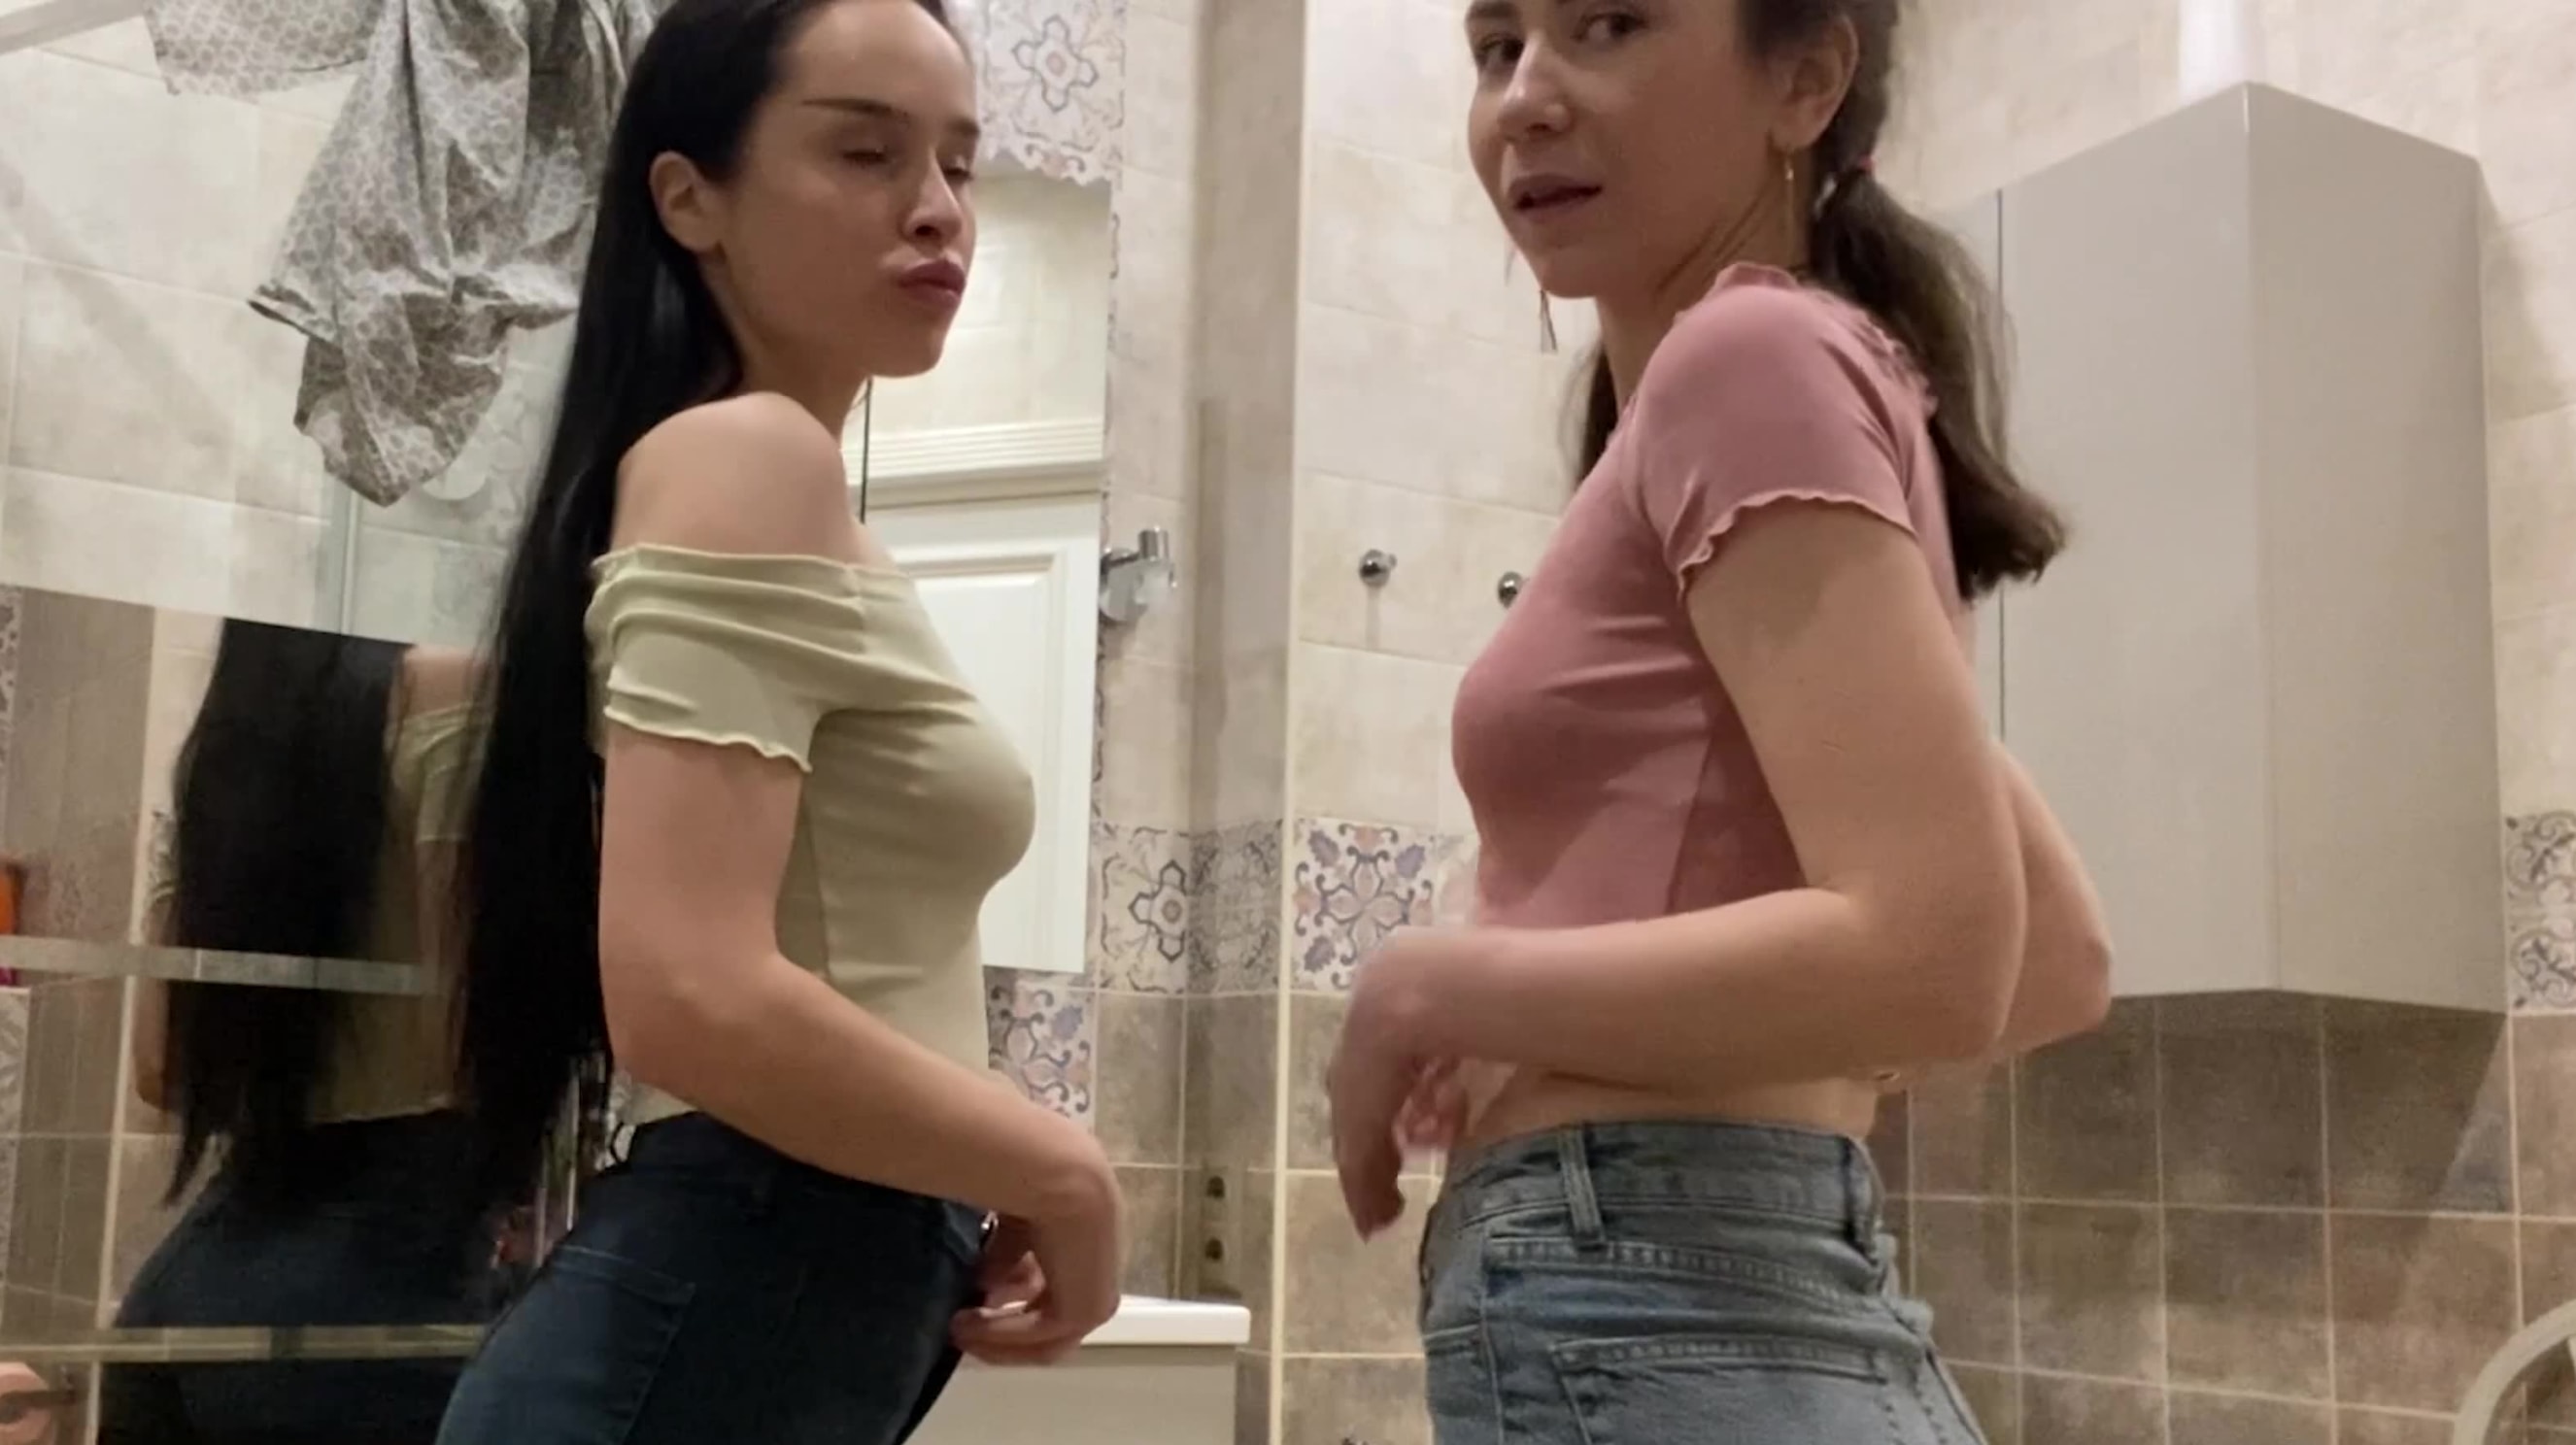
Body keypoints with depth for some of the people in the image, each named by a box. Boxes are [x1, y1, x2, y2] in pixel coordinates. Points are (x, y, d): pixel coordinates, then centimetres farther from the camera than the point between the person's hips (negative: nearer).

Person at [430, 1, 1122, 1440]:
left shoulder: (783, 489, 18)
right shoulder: (746, 459, -12)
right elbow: (693, 997, -23)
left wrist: (971, 1204, 12)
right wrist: (1062, 1173, -11)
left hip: (764, 1301, 9)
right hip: (727, 1324, -9)